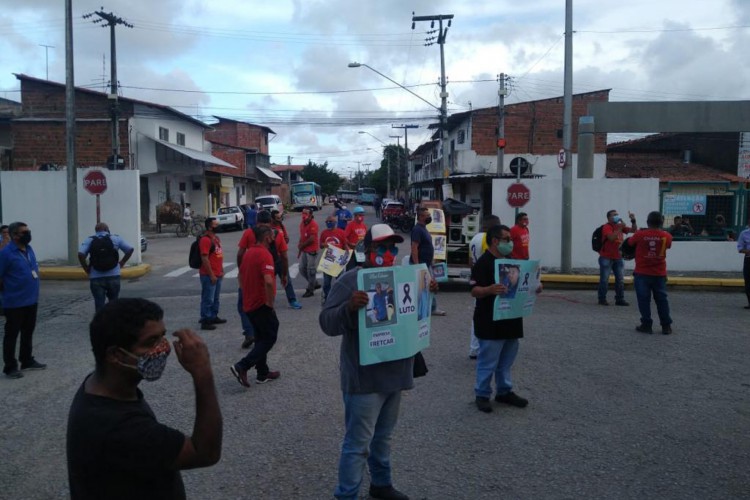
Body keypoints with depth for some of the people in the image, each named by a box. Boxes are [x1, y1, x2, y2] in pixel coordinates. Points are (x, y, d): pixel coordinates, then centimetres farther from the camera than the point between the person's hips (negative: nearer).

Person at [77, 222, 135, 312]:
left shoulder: (89, 240, 3)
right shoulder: (115, 238, 6)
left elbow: (80, 254, -12)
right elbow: (130, 249, 2)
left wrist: (86, 269, -2)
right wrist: (122, 263, 8)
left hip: (96, 278, 0)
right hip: (113, 276, 1)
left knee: (99, 305, 3)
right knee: (113, 302, 16)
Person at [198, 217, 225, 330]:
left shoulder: (216, 238, 13)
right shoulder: (205, 240, -16)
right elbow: (204, 259, -20)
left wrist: (221, 270, 18)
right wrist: (211, 275, -20)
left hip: (217, 274, 9)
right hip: (209, 275, -9)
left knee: (215, 298, 18)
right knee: (208, 299, -3)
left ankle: (214, 317, 29)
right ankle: (205, 321, 3)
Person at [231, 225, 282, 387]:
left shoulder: (249, 252, 9)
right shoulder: (265, 255, -19)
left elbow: (241, 275, 20)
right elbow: (269, 282, -31)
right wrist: (270, 304, -20)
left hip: (249, 304, 9)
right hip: (262, 305, -9)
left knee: (261, 338, 18)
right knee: (269, 338, 2)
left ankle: (263, 373, 24)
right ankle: (242, 366, -7)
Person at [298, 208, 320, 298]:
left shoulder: (313, 224, -16)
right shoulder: (302, 224, 10)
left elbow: (311, 239, -20)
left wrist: (301, 245, -9)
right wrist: (300, 249, 9)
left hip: (312, 251, -9)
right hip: (304, 250, 9)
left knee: (310, 270, -1)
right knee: (302, 269, 14)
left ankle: (310, 290, 9)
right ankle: (315, 283, 30)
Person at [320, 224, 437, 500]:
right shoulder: (350, 280, -15)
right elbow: (327, 322, -21)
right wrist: (349, 307, -39)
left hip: (394, 373, 8)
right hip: (365, 377, -7)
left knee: (383, 436, 24)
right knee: (358, 443, -1)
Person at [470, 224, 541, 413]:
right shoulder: (483, 263, -14)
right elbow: (475, 291, -21)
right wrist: (490, 289, -40)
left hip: (510, 320, 8)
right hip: (490, 322, -8)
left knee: (506, 359, 17)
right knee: (488, 361, 0)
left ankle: (504, 391, 30)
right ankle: (482, 394, 13)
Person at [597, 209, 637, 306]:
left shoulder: (620, 226, 11)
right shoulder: (606, 227, -10)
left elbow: (633, 230, 10)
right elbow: (611, 238, -26)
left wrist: (633, 221, -4)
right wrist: (620, 228, -26)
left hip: (618, 258, 7)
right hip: (606, 258, -7)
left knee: (620, 280, 7)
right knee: (604, 280, -3)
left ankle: (620, 299, 13)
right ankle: (602, 299, 6)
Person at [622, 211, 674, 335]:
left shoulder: (640, 235, -12)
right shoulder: (666, 236, -6)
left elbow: (629, 242, 3)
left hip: (642, 274, -2)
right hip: (659, 274, 2)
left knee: (644, 299, 5)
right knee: (661, 300, 11)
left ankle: (646, 325, 5)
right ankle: (666, 326, 14)